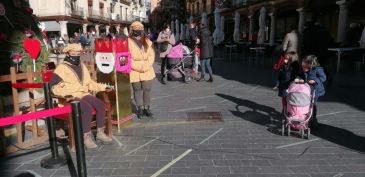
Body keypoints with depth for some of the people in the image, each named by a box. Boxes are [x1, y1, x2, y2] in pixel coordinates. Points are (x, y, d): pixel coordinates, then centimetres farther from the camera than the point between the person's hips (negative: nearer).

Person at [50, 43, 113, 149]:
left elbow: (89, 83, 26)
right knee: (88, 108, -33)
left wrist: (103, 87, 14)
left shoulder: (82, 66, 20)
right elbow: (55, 87, -9)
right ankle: (86, 137, -22)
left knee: (100, 105, -19)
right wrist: (66, 94, -28)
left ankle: (100, 133, -7)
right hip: (71, 97, -6)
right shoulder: (61, 68, -2)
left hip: (84, 94, 7)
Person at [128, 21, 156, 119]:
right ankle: (140, 109, 19)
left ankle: (147, 108, 18)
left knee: (147, 90, 4)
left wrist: (146, 66, -10)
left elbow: (151, 55, 4)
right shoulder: (128, 42, -1)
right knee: (137, 90, 7)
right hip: (135, 71, -2)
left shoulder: (146, 41, 10)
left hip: (147, 71, 3)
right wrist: (138, 67, -15)